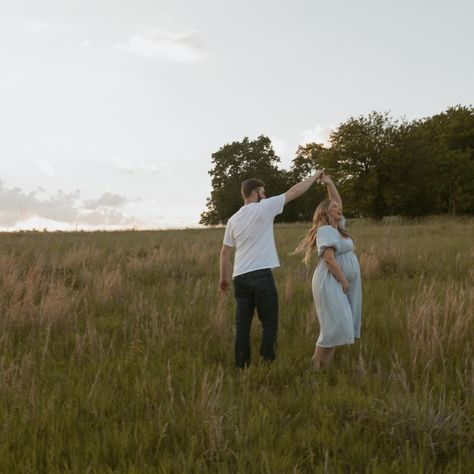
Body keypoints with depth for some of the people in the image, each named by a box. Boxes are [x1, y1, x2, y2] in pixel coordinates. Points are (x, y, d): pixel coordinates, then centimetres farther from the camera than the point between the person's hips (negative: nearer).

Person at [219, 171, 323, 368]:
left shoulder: (233, 220, 12)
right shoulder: (264, 208, -4)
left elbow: (225, 253, 14)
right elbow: (294, 191, 2)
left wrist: (224, 278, 25)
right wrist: (315, 175, 14)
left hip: (240, 277, 6)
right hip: (261, 275, -6)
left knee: (242, 325, 10)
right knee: (269, 323, 3)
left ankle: (242, 366, 12)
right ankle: (267, 363, 2)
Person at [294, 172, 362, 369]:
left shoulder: (336, 227, 16)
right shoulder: (325, 230, -12)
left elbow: (338, 202, 24)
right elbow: (329, 259, -20)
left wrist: (329, 183, 13)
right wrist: (344, 282, -18)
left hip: (340, 283, 10)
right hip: (331, 282, -10)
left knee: (338, 325, 6)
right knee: (334, 325, -13)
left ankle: (326, 366, 8)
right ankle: (316, 366, -8)